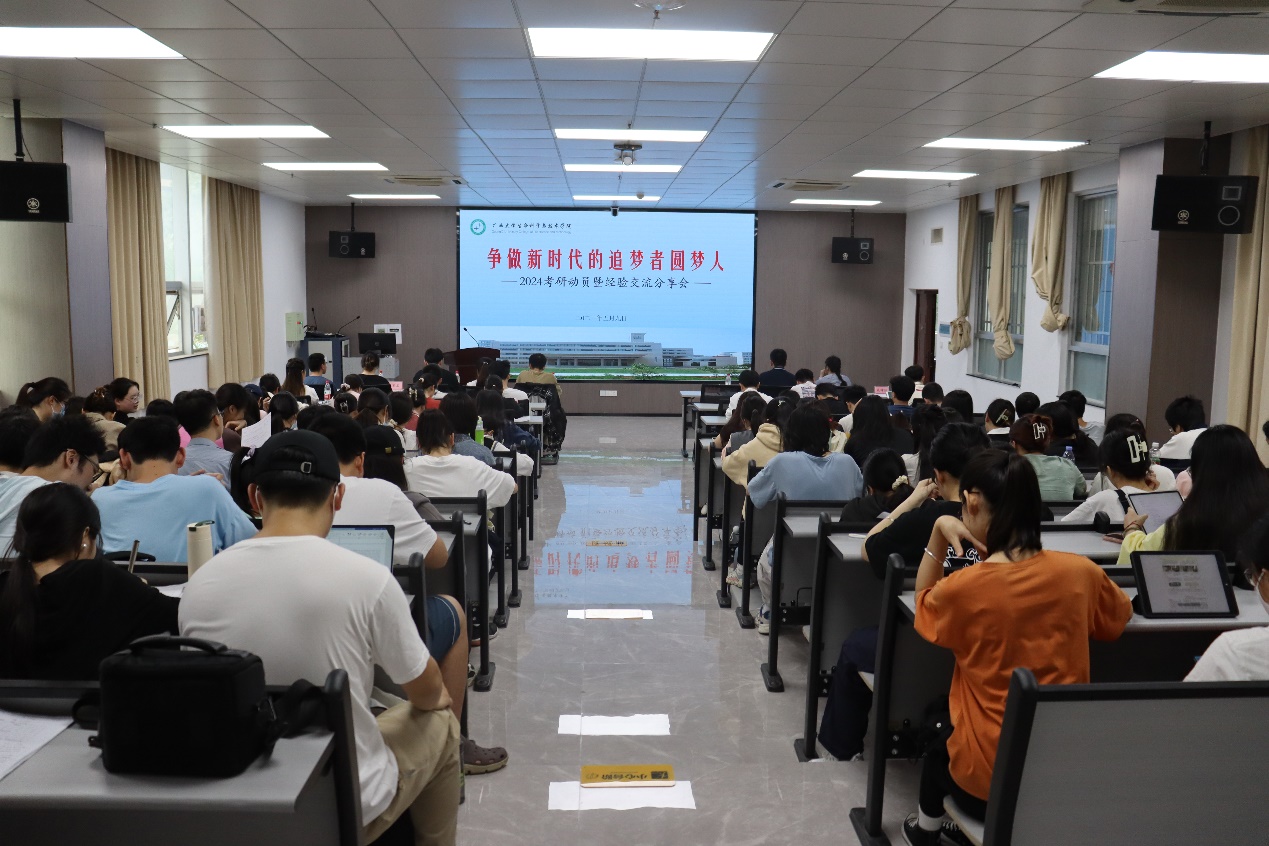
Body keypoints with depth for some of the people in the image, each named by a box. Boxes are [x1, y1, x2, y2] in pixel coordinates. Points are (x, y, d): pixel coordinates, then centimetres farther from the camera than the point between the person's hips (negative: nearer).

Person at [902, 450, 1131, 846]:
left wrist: (939, 530, -3)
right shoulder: (1081, 571, -8)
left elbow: (924, 605, 6)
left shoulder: (963, 587, -18)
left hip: (990, 777, -3)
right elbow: (1120, 616, 14)